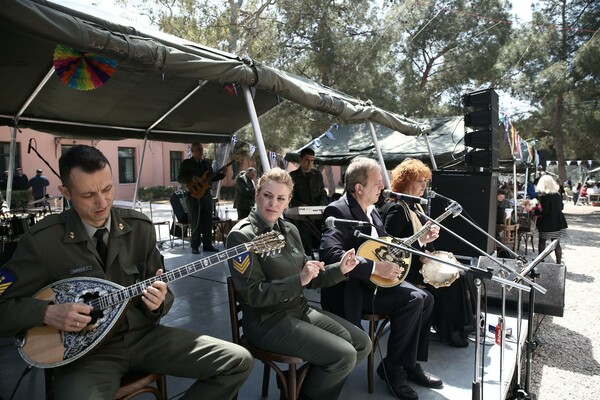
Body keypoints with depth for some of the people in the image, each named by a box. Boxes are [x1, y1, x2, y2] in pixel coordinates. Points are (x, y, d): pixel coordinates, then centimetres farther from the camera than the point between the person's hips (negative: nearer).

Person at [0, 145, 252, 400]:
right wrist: (47, 313, -21)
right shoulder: (41, 240, -9)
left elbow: (161, 295, 6)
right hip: (85, 350, -2)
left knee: (238, 362, -9)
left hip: (143, 335, 3)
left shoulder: (140, 227, -1)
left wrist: (158, 301, -17)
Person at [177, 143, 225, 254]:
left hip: (206, 195, 5)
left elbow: (212, 178, 17)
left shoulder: (207, 163, 14)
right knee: (196, 222, -1)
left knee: (208, 221, 6)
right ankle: (195, 246, 9)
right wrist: (192, 178, -21)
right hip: (194, 196, -5)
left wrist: (223, 174, 2)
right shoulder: (186, 163, -1)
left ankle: (207, 244, 14)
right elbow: (180, 178, -5)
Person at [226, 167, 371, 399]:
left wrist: (339, 270, -3)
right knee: (344, 355, -18)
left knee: (362, 344, 5)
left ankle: (304, 381, 19)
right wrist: (299, 280, -26)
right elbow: (253, 295, -20)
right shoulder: (242, 236, -14)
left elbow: (306, 280, 12)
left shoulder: (289, 230, 8)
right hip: (267, 321, -8)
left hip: (300, 309, 8)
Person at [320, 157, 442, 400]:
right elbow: (331, 254, -33)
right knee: (412, 301, -20)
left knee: (425, 298, 0)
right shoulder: (338, 211, -19)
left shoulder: (370, 209, 10)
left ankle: (411, 363, 14)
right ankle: (393, 367, -3)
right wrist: (375, 268, -32)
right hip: (351, 289, -9)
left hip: (374, 280, 9)